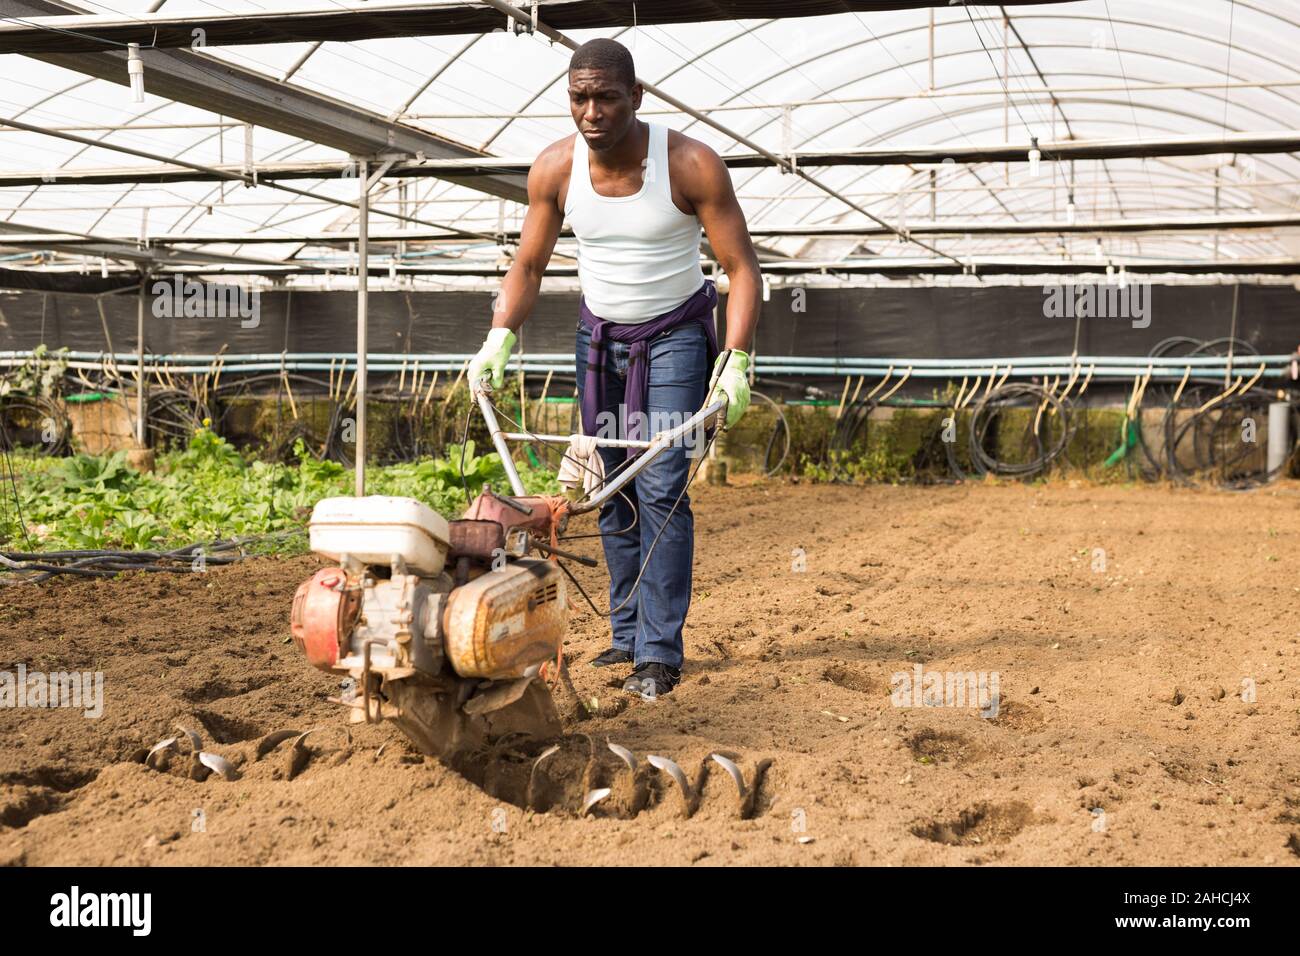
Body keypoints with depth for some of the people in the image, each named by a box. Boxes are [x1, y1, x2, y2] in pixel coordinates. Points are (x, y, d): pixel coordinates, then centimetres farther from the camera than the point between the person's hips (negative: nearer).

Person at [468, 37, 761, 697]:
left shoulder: (691, 165, -22)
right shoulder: (554, 169, -12)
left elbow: (741, 268, -19)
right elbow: (527, 267, 0)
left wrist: (737, 360, -30)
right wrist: (499, 340, -15)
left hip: (675, 334, -4)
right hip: (598, 334, 4)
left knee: (661, 487, -13)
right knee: (611, 489, 6)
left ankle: (661, 652, -9)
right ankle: (627, 634, 17)